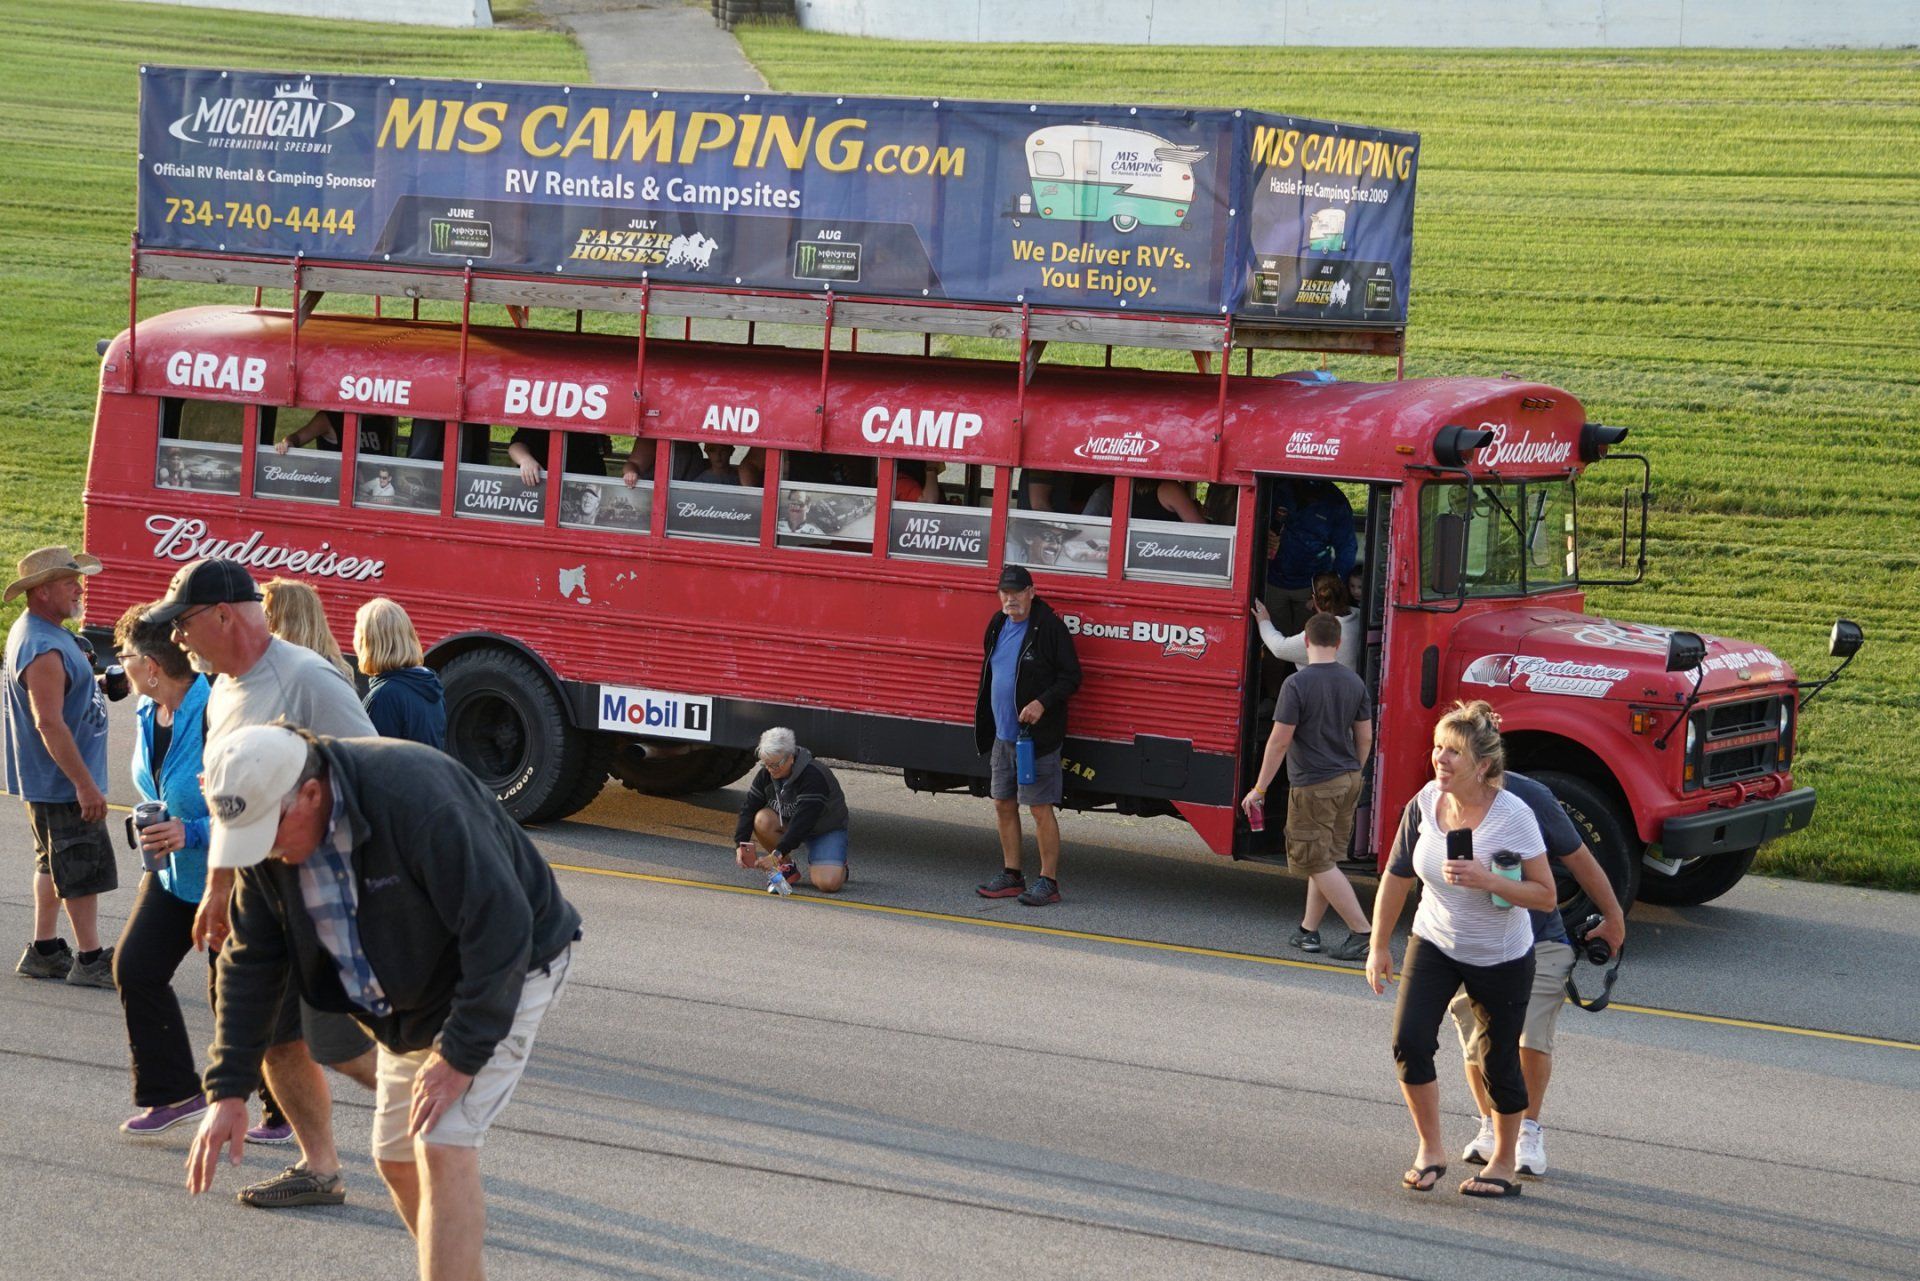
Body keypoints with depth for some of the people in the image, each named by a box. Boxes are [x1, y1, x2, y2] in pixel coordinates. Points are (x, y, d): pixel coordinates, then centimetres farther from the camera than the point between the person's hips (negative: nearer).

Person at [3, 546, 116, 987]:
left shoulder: (36, 631, 10)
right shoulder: (43, 649, -24)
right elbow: (49, 723, -28)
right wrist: (85, 784, -26)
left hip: (53, 782, 11)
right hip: (63, 783, -11)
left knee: (55, 864, 18)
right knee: (85, 868, -3)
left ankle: (43, 951, 25)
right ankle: (90, 960, 3)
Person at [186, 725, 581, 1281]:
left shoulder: (418, 798, -34)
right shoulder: (263, 828, -11)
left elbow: (500, 927, -32)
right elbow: (250, 963, -2)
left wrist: (460, 1054, -29)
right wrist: (228, 1089, -6)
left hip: (504, 971, -8)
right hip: (412, 997, 8)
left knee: (443, 1146, -19)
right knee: (396, 1160, 10)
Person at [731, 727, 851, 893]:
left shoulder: (814, 776, -30)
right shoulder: (766, 774, -9)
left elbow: (803, 820, -36)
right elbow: (749, 808, -11)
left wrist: (778, 853, -41)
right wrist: (740, 844, -26)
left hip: (826, 830, -6)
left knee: (828, 884, -28)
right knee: (762, 820, -27)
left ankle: (839, 866, 10)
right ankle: (787, 868, -6)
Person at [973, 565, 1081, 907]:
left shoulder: (1049, 627, -11)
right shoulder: (998, 626, 11)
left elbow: (1071, 676, -10)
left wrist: (1043, 703, -25)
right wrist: (985, 728, 16)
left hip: (1037, 737, -8)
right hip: (1002, 735, 8)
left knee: (1040, 808, -5)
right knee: (1004, 805, 12)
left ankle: (1048, 882, 1)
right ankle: (1012, 875, 23)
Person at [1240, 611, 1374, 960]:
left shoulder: (1297, 684, -15)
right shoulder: (1354, 682, 4)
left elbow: (1280, 741, -15)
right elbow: (1365, 738, 9)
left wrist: (1259, 790, -8)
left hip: (1313, 787, -7)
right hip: (1348, 781, 7)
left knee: (1317, 862, -1)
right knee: (1325, 858, 15)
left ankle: (1362, 931, -6)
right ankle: (1308, 931, 21)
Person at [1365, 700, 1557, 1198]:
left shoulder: (1513, 816, -23)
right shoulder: (1425, 803, -10)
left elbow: (1545, 896, -18)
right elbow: (1398, 876, 3)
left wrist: (1486, 880, -33)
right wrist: (1379, 946, 8)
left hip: (1501, 959, -3)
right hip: (1434, 944, 3)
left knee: (1498, 1063, 6)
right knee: (1409, 1041, -13)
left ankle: (1503, 1164, 28)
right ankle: (1431, 1149, 7)